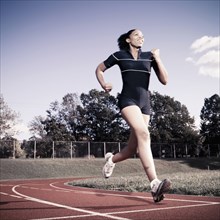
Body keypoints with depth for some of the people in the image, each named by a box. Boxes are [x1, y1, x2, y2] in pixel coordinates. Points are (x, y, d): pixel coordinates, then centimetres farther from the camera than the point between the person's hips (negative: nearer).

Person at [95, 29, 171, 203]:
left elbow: (164, 80, 5)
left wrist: (158, 59, -4)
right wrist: (104, 85, 1)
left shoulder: (149, 56, 12)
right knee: (143, 134, -29)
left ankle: (111, 159, 37)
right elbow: (99, 69, 19)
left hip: (145, 103, 4)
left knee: (133, 148, 4)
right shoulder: (119, 55, 7)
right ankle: (155, 184, -38)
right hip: (128, 100, -4)